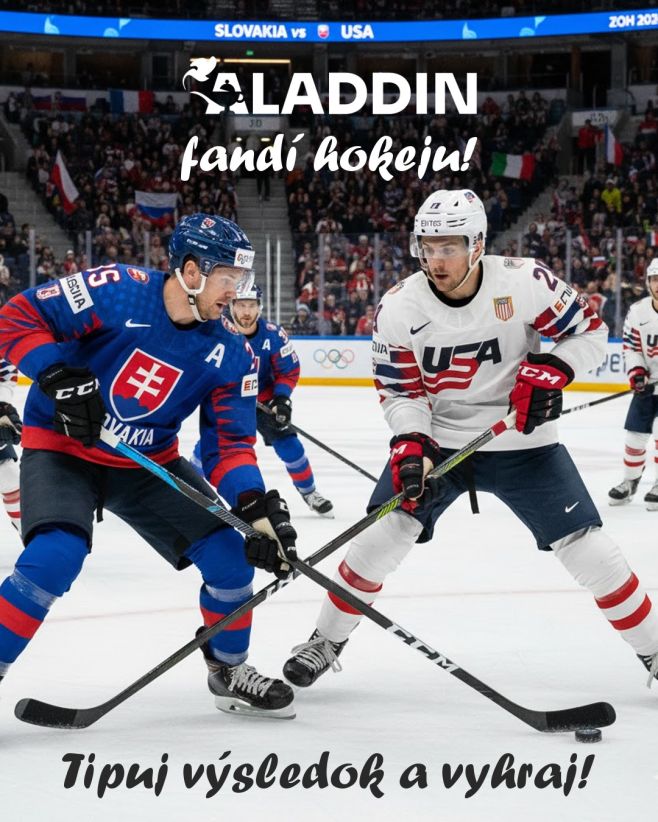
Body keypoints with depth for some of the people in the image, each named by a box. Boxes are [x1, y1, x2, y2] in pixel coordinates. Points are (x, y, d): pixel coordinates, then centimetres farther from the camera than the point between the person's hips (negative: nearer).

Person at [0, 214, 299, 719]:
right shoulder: (118, 292, -22)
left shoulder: (231, 353, -8)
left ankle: (229, 671, 22)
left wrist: (258, 507, -22)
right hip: (62, 449, -5)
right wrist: (60, 377, -30)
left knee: (230, 558, -2)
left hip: (148, 464, 5)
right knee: (54, 558, -29)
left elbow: (231, 443, -6)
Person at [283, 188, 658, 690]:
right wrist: (410, 446, -22)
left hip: (521, 441, -1)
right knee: (383, 533, -10)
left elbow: (590, 332, -6)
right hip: (436, 438, 1)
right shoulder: (400, 307, -13)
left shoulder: (525, 283, -18)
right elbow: (400, 390, -6)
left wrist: (552, 371, -23)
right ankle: (326, 642, 10)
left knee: (587, 549, -5)